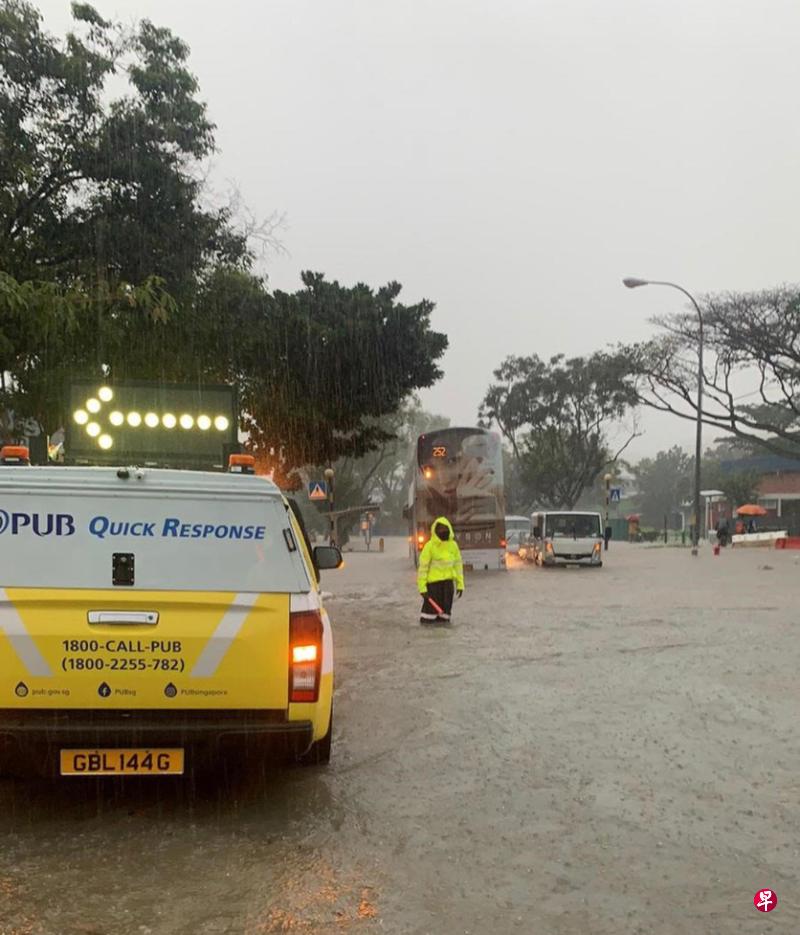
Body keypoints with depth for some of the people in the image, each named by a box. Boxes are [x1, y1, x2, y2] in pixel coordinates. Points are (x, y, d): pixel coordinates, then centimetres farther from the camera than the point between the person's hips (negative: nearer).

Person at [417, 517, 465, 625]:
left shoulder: (453, 545, 4)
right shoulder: (430, 546, -11)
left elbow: (458, 564, 12)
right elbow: (423, 567, -10)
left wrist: (460, 583, 9)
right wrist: (422, 587, -13)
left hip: (448, 582, 5)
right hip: (433, 582, -5)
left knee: (446, 609, 12)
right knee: (431, 607, -4)